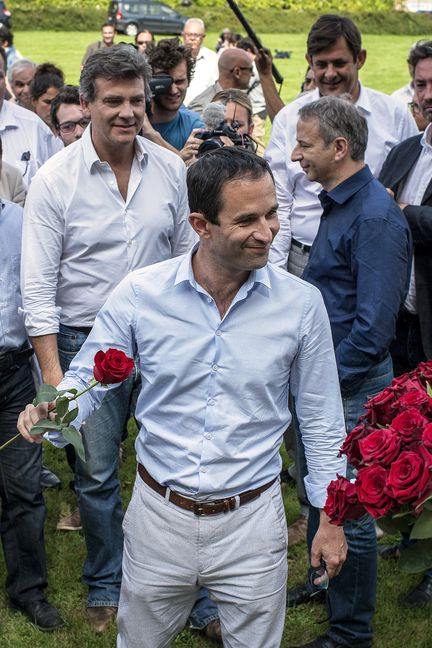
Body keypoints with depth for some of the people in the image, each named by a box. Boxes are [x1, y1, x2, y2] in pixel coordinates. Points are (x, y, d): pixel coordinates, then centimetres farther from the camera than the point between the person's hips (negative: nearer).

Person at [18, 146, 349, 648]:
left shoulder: (301, 302, -9)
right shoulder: (139, 293, -12)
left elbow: (321, 419, 1)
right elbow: (87, 378, -2)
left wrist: (330, 516, 3)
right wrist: (51, 413, -24)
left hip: (252, 520, 0)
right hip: (159, 514, 1)